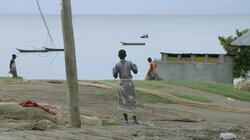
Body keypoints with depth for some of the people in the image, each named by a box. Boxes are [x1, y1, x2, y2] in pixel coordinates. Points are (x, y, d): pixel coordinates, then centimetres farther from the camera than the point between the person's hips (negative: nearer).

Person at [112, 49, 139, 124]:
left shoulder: (117, 65, -7)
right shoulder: (129, 63, -2)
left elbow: (115, 76, 0)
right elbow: (135, 71, 8)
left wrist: (113, 70, 22)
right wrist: (135, 66, 30)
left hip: (122, 84, 0)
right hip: (130, 83, 0)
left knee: (123, 102, 10)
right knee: (132, 101, 4)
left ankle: (126, 119, 7)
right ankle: (134, 119, -6)